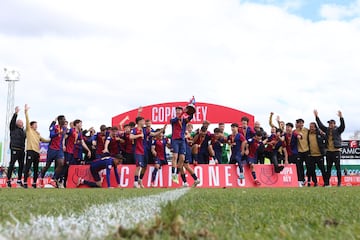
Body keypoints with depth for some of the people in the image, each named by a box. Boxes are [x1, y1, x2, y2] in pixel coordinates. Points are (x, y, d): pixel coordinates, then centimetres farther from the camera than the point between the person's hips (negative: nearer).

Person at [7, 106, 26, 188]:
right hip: (15, 149, -6)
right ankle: (9, 180, -2)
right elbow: (12, 121, -12)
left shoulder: (23, 131, 20)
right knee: (12, 164, -7)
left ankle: (19, 180, 15)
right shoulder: (13, 128, 3)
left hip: (22, 150, 6)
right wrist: (16, 113, -22)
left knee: (21, 165, 7)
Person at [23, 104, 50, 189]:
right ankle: (25, 183, -5)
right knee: (27, 167, -8)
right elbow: (27, 120, -4)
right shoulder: (29, 130, 6)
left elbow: (43, 140, 32)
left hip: (37, 152, 7)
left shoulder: (37, 133, 23)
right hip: (30, 151, -7)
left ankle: (34, 183, 15)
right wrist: (26, 111, -12)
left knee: (36, 169, 8)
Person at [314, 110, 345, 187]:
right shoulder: (327, 130, 11)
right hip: (328, 151, 5)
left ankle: (339, 182, 5)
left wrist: (341, 117, -30)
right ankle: (327, 183, 13)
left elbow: (343, 126, -18)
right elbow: (320, 125, 14)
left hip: (336, 151, -5)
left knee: (338, 167, 0)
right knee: (328, 168, 9)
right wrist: (317, 116, 11)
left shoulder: (338, 130, -1)